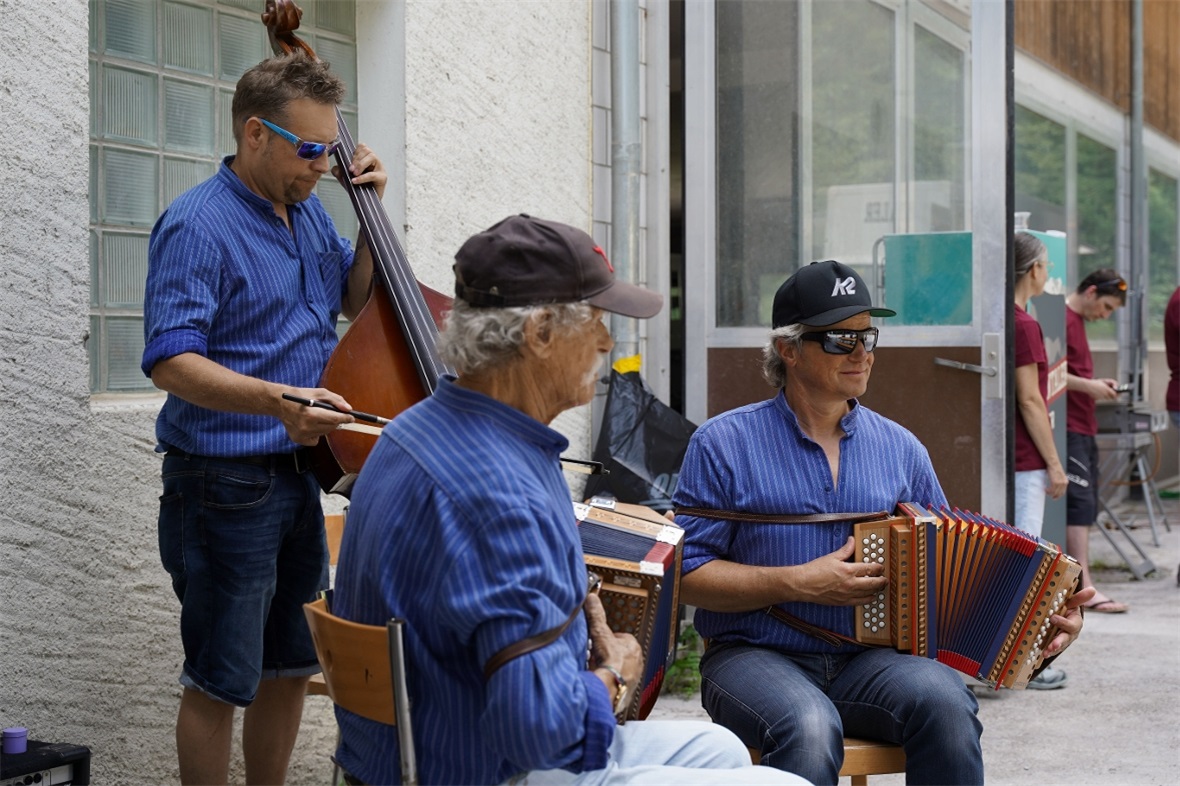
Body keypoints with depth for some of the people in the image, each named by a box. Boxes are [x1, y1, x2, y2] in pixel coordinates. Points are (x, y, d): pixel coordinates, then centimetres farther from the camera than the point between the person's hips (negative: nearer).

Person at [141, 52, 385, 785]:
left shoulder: (306, 212, 10)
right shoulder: (197, 225, -16)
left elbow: (356, 301, 23)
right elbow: (170, 360, -23)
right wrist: (276, 401, -36)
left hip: (300, 475, 8)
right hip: (226, 484, -8)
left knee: (290, 664, 18)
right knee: (221, 681, 1)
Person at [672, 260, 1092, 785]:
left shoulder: (899, 448, 13)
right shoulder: (724, 444, 1)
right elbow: (685, 573, -4)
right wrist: (798, 583, -13)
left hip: (868, 662, 4)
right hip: (756, 659, -3)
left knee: (943, 698, -29)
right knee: (810, 727, -36)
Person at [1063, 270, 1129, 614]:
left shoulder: (1077, 321, 20)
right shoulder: (1061, 319, -13)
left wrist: (1098, 385, 11)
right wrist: (1088, 386, -18)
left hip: (1083, 426, 11)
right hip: (1067, 427, -11)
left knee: (1085, 505, 10)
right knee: (1079, 503, -12)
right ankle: (1085, 587, -13)